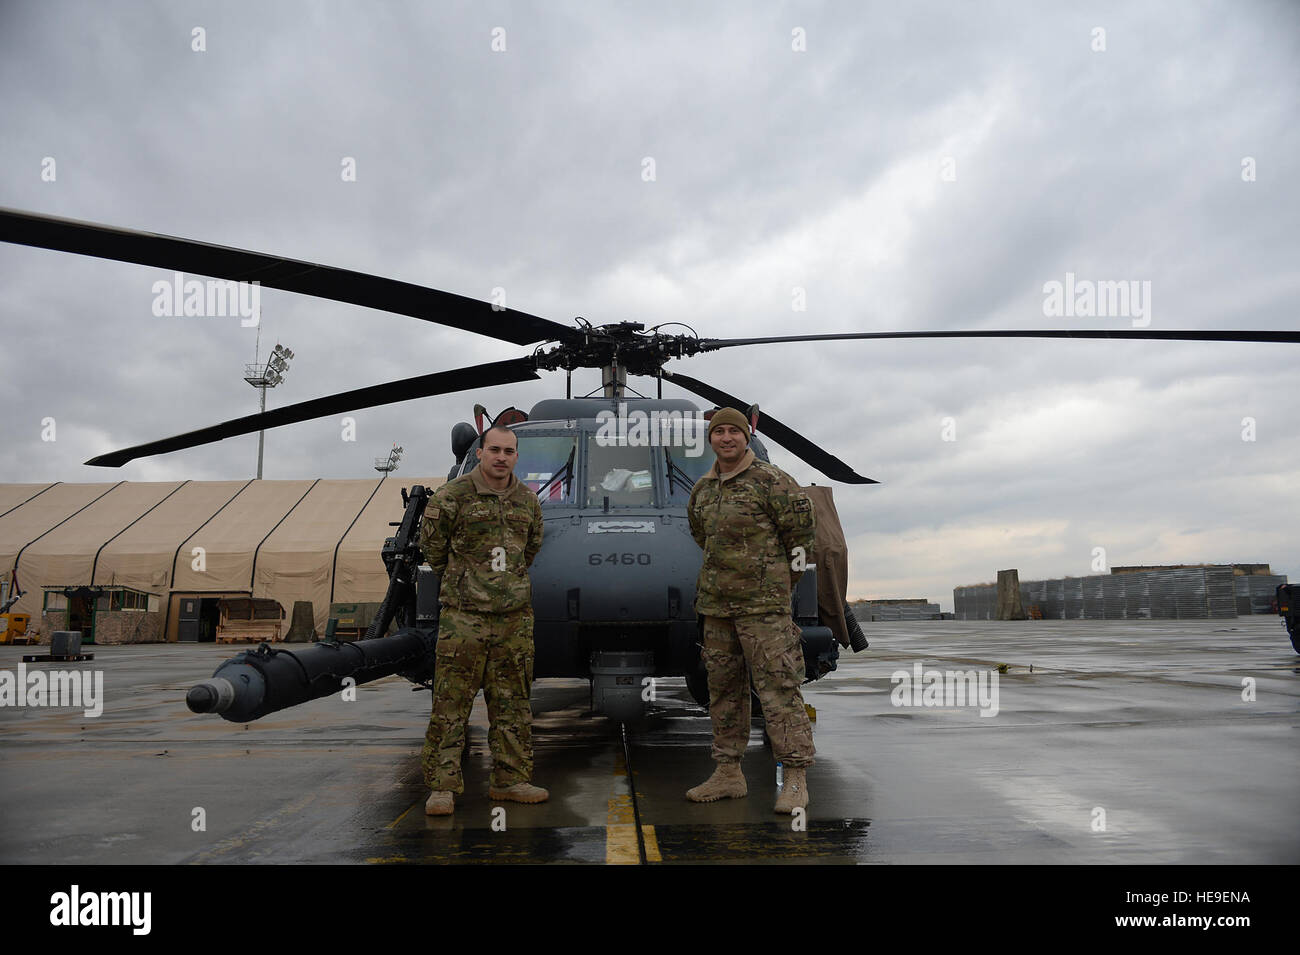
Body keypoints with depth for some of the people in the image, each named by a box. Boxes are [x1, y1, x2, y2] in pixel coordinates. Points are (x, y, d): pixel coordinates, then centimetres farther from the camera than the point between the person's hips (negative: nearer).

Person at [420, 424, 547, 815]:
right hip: (463, 615, -4)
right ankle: (442, 786, 7)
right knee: (451, 702, -2)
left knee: (512, 701, 10)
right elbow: (431, 544, 5)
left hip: (515, 616, 5)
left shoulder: (528, 500, 9)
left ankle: (510, 779, 21)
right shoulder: (451, 496, -6)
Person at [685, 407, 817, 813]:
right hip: (716, 603, 7)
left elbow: (802, 525, -3)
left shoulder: (771, 480, -8)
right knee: (723, 688, 11)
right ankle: (728, 773, 21)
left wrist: (780, 578, 5)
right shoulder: (702, 489, 12)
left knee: (778, 687, -7)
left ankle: (795, 779, 0)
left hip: (763, 604, -7)